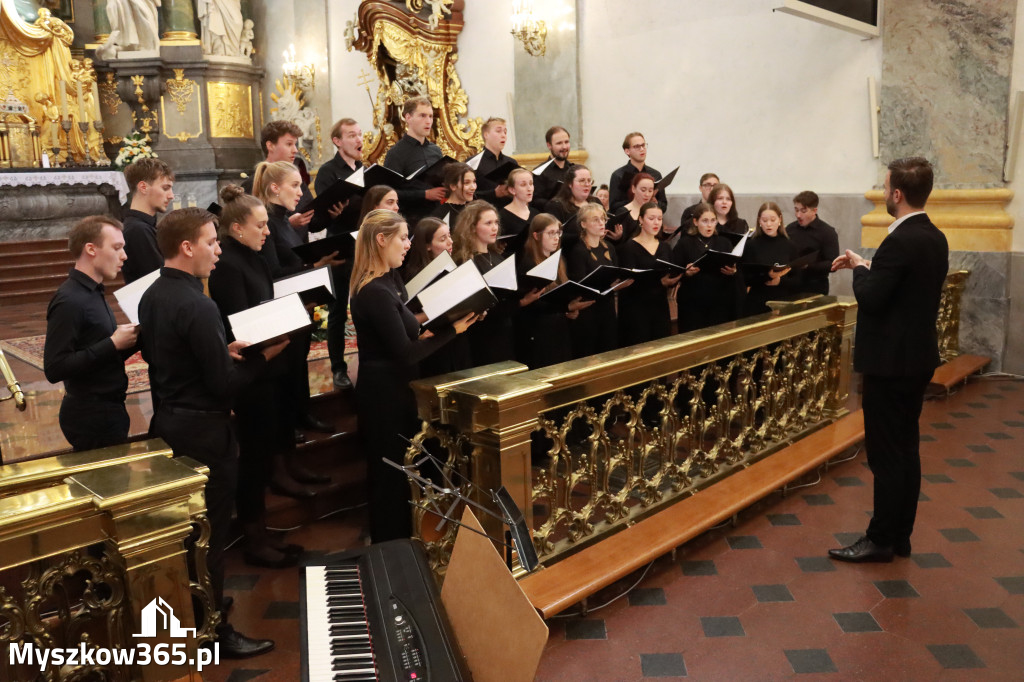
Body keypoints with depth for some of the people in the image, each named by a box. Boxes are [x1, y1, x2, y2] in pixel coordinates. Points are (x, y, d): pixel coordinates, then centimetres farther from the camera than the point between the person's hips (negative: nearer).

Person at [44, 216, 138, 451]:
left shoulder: (92, 293, 10)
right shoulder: (69, 301, -19)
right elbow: (54, 369, -24)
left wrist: (129, 340, -3)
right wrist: (113, 344, -22)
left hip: (105, 410, 9)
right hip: (91, 416, -9)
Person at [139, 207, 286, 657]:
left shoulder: (151, 296, 5)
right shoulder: (197, 306, -24)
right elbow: (224, 384, -23)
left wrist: (224, 351, 9)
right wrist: (264, 356, -10)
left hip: (167, 423, 9)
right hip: (203, 432, -9)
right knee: (210, 532, 4)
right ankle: (214, 632, 18)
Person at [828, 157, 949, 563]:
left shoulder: (900, 241, -20)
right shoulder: (935, 238, 9)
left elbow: (869, 299, -21)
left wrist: (861, 269, -4)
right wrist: (870, 268, 10)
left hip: (891, 362, -10)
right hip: (917, 357, 10)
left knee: (886, 454, -1)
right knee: (905, 450, 15)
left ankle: (880, 540, 10)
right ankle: (900, 536, 24)